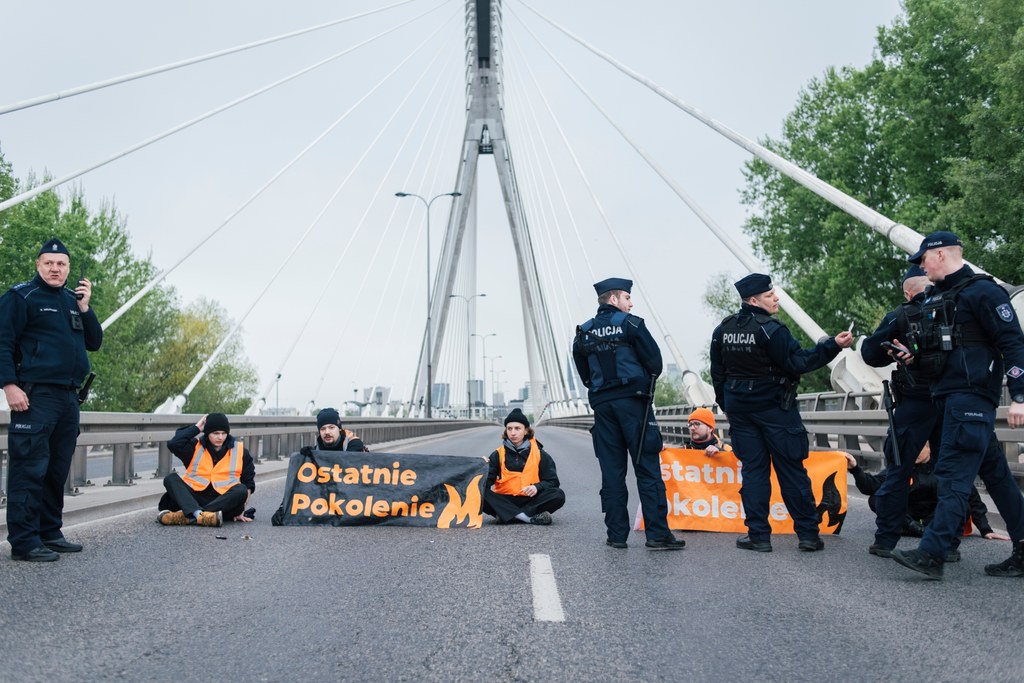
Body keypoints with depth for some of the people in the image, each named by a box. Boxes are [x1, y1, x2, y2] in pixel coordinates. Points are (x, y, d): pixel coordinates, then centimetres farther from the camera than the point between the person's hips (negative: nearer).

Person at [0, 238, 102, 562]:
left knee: (58, 470, 11)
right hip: (35, 395, -7)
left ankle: (50, 532, 20)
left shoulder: (74, 299, 17)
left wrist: (85, 308, 0)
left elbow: (94, 342, 13)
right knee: (30, 468, -8)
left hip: (68, 397, 7)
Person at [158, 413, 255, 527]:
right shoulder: (196, 446, 4)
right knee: (171, 479, -20)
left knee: (241, 491, -31)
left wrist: (240, 508, 1)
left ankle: (185, 516, -39)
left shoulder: (239, 450, 5)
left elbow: (249, 480, 10)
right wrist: (196, 428, -8)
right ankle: (198, 515, -45)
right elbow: (173, 444, -15)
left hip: (224, 501, 0)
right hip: (194, 498, 1)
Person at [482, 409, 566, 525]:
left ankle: (508, 516, -28)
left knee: (559, 495, -26)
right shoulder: (498, 455, 8)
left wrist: (537, 487, -15)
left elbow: (553, 481, 5)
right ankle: (530, 517, -34)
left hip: (531, 500, 0)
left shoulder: (540, 454, 8)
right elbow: (487, 482, 0)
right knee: (480, 494, -29)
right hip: (505, 501, 0)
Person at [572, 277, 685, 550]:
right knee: (647, 469, -2)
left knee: (611, 472, 6)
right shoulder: (630, 324, -4)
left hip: (602, 405, 5)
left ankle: (617, 535, 7)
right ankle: (657, 534, -3)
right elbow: (655, 361, -4)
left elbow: (584, 374, 13)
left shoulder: (583, 334, 11)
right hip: (633, 402, -5)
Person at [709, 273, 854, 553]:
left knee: (753, 469, 8)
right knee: (791, 469, 3)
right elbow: (797, 363, -17)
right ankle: (808, 534, 8)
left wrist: (726, 405, 22)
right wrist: (833, 345, -14)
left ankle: (758, 535, 7)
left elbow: (717, 373, 12)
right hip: (772, 406, -5)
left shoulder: (722, 331, 6)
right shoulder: (770, 329, -16)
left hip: (738, 407, 5)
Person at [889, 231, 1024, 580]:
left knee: (954, 474, -13)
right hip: (948, 395, 9)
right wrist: (915, 354, 8)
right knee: (994, 472, 12)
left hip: (971, 395, -9)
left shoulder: (981, 291, -9)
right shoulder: (934, 297, 18)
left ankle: (931, 554, -16)